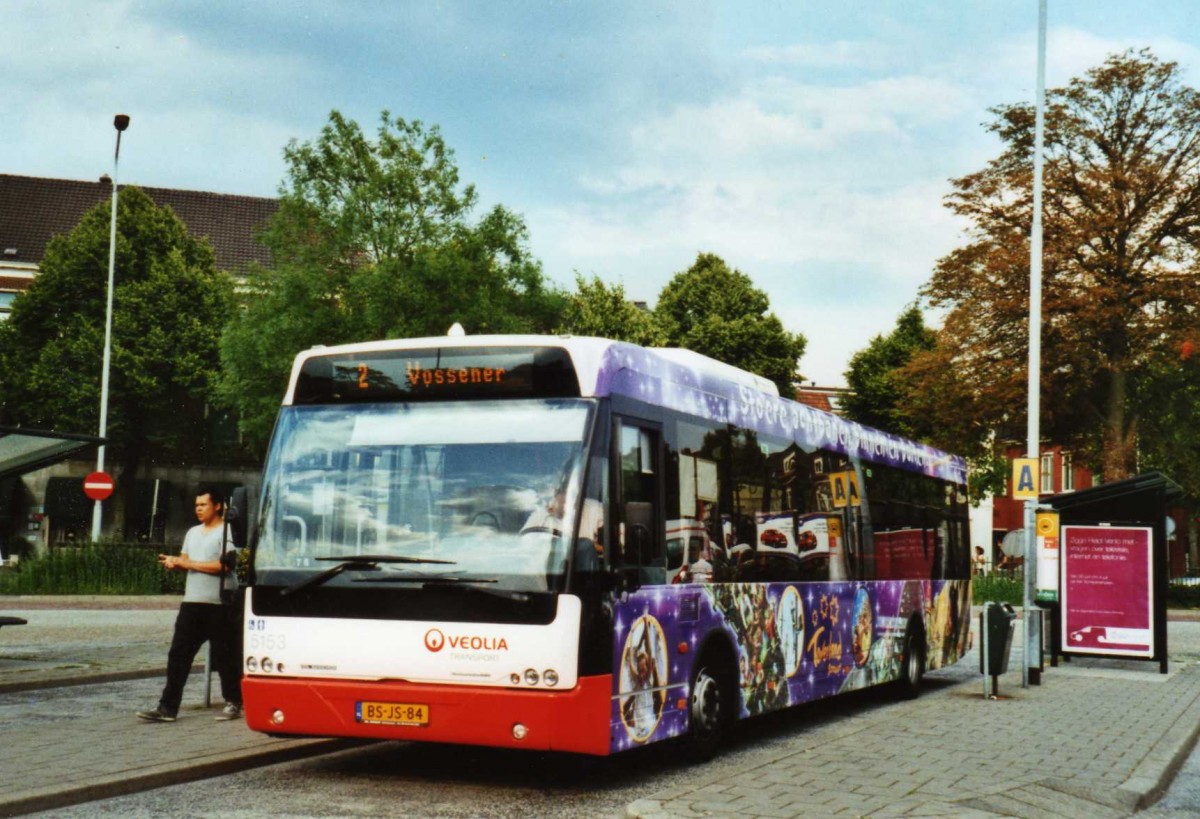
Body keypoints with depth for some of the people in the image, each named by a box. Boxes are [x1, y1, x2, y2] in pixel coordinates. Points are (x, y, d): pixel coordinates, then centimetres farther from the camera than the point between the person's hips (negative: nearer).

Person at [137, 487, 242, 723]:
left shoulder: (226, 532, -6)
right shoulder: (193, 533, 19)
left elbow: (223, 565, -17)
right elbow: (185, 561, 21)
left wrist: (187, 563, -14)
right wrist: (173, 563, -2)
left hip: (220, 604, -7)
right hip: (192, 603, 7)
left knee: (225, 657, 1)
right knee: (178, 655, 1)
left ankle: (234, 704, 14)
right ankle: (167, 707, 2)